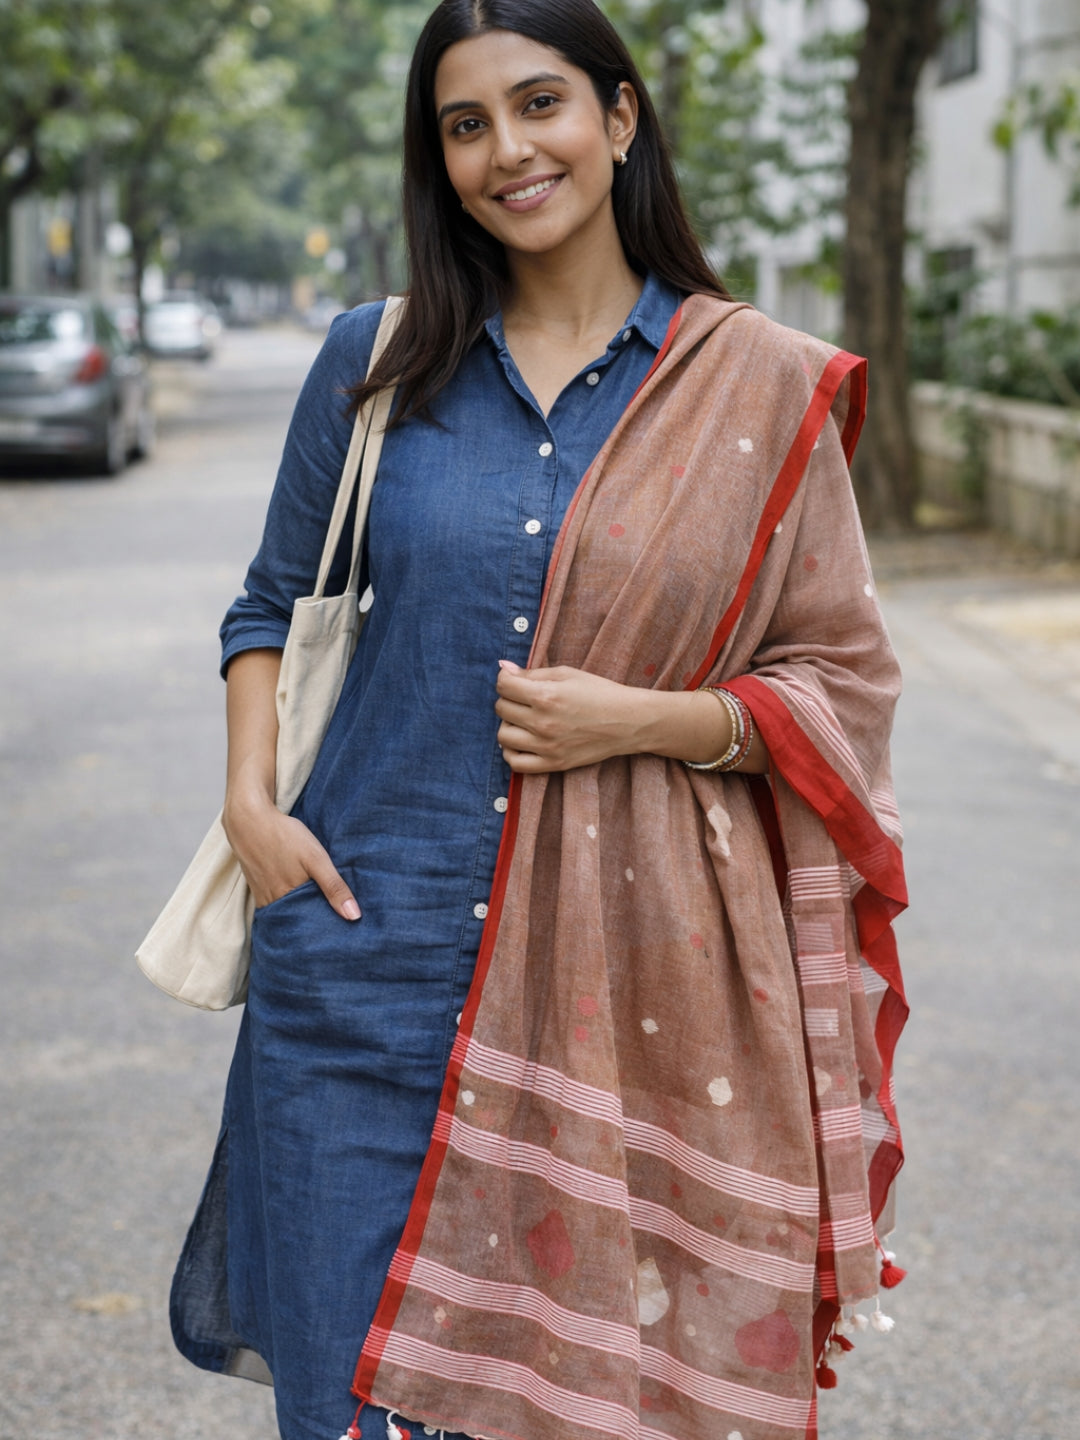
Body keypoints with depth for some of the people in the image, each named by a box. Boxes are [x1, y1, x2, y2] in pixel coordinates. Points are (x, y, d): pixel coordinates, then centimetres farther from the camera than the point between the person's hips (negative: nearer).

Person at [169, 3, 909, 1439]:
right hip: (373, 955, 2)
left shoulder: (763, 389, 1)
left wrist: (645, 720, -12)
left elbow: (845, 681, 3)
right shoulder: (376, 364, 7)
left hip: (639, 980, -1)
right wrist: (251, 798, 2)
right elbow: (276, 603, 18)